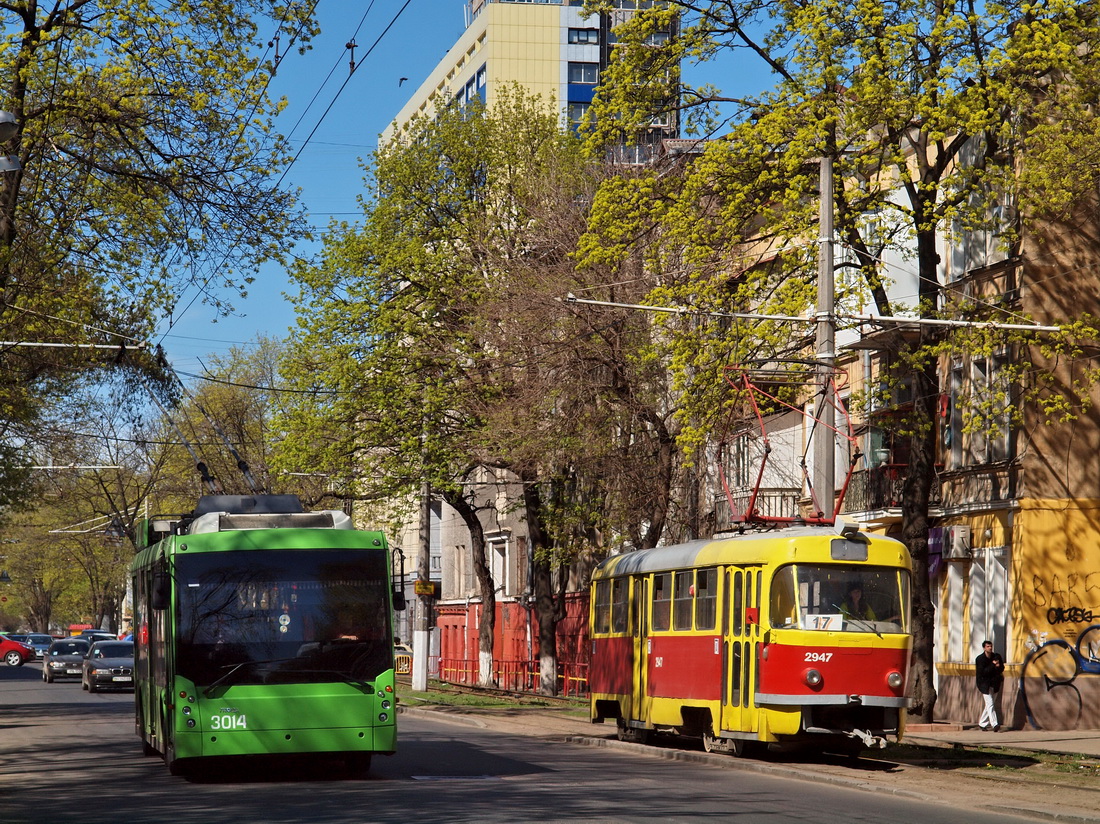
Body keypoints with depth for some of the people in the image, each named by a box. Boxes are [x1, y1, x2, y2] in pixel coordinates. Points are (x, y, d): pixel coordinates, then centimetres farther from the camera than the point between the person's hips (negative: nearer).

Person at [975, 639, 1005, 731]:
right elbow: (982, 672, -17)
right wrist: (993, 665, -20)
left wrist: (998, 667, -17)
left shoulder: (997, 656, 5)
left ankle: (982, 724, 21)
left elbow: (1001, 669, 6)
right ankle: (994, 725, -19)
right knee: (990, 704, -13)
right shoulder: (980, 659, -9)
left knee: (989, 705, 10)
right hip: (985, 684, -5)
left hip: (995, 684, 5)